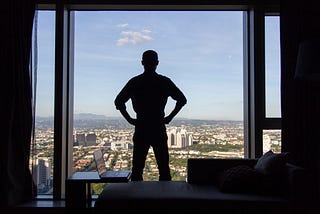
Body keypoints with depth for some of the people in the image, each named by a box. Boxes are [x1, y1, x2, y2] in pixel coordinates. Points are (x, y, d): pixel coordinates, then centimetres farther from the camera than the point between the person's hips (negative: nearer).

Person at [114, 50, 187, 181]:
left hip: (141, 128, 0)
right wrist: (169, 117, 4)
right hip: (159, 129, 0)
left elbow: (118, 101, -1)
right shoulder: (165, 81, 0)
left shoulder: (134, 82, 1)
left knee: (137, 168, 8)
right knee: (163, 167, 8)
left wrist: (129, 119, 4)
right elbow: (182, 100, 0)